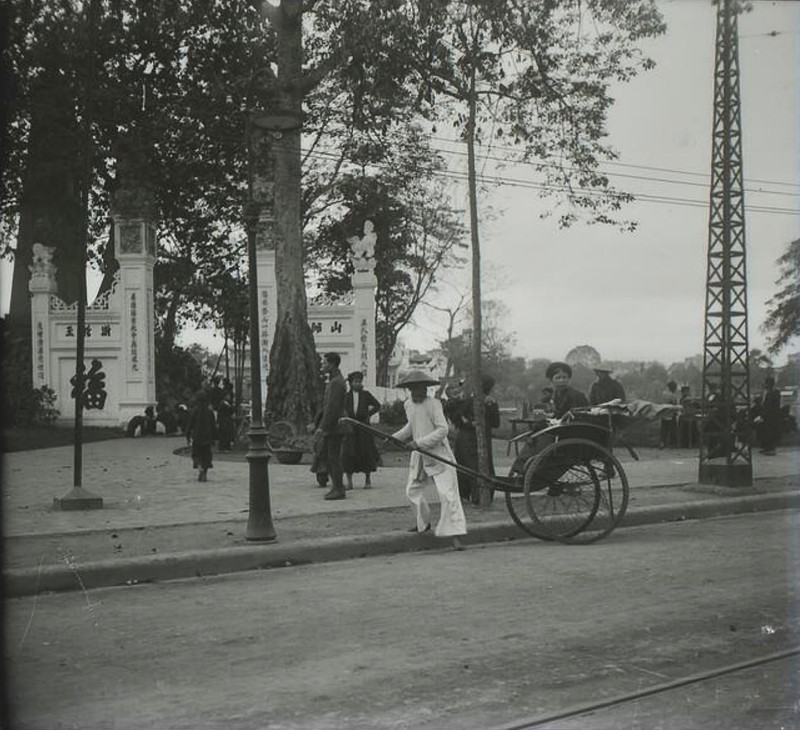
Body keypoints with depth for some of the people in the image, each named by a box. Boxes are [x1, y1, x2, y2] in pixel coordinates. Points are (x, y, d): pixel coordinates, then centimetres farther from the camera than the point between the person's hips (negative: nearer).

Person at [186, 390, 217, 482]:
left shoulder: (195, 411, -8)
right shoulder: (210, 412, -2)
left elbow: (190, 425, -5)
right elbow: (213, 425, 2)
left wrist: (188, 436, 3)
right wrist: (214, 437, 9)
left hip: (197, 437, -2)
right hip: (207, 437, 2)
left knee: (197, 454, 9)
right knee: (206, 455, 9)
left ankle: (200, 467, -18)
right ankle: (204, 475, 6)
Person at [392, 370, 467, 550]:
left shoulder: (433, 404, -15)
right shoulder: (408, 405, 6)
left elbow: (442, 430, -20)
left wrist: (419, 442, -24)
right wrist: (394, 438, 17)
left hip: (438, 453, -7)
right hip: (419, 455, 7)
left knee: (447, 493, -13)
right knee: (412, 490, 16)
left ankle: (455, 536, -14)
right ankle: (423, 523, 39)